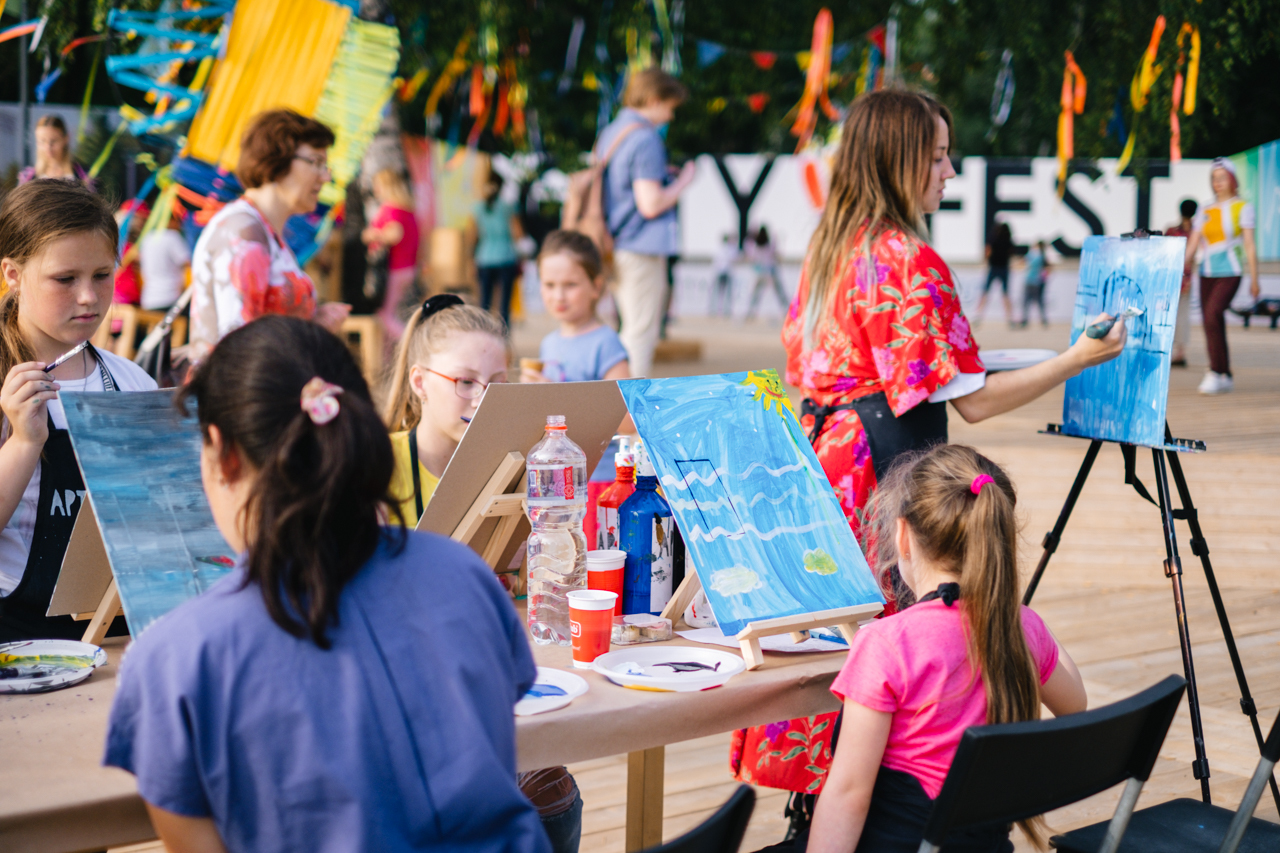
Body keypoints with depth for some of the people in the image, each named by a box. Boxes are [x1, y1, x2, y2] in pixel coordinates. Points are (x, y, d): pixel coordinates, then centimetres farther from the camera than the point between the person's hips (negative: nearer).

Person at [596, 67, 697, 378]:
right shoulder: (646, 139, -16)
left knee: (631, 328, 18)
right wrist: (682, 182, -4)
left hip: (615, 245, 9)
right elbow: (651, 204, -21)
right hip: (642, 248, -9)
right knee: (641, 332, -3)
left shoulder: (609, 134, 13)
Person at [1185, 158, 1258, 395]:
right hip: (1207, 272, 5)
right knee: (1211, 324, 3)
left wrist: (1254, 280, -4)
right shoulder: (1205, 211, 14)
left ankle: (1216, 372, -19)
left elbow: (1250, 245, -1)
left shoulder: (1242, 208, 2)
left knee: (1213, 313, -24)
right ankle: (1226, 377, 14)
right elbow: (1192, 246, 12)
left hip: (1230, 272, -5)